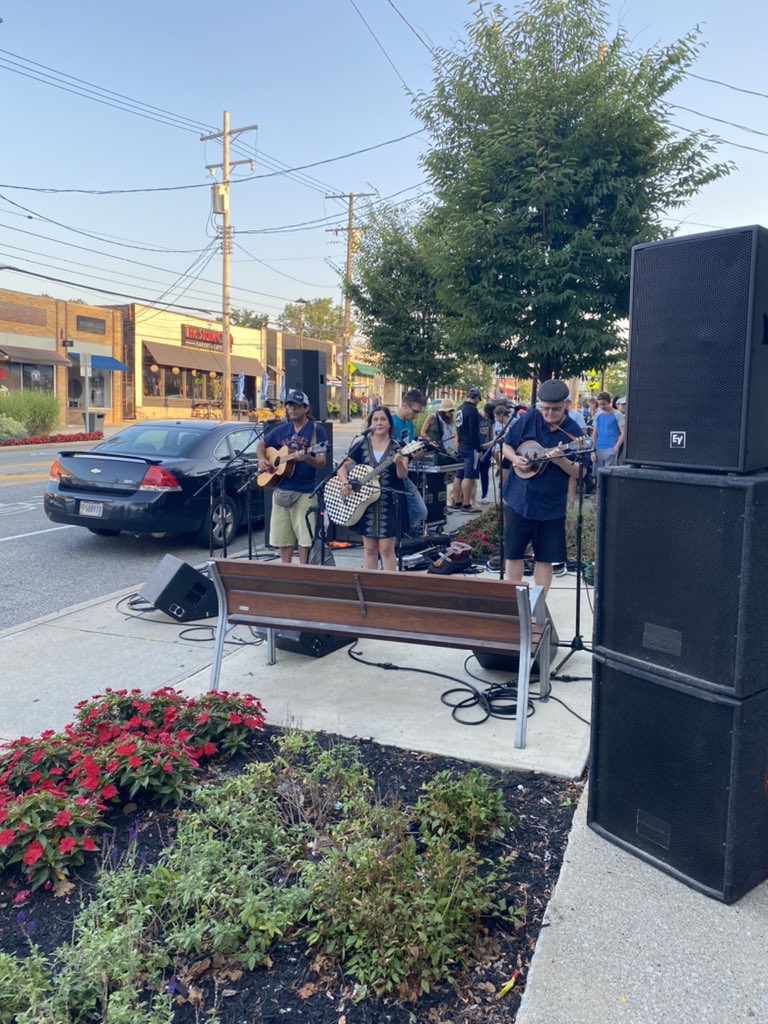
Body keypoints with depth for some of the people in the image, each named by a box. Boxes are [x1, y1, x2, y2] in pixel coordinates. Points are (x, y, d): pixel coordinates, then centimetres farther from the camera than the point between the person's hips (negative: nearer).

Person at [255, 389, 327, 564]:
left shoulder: (316, 430, -3)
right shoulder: (281, 430, 11)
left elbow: (321, 463, -10)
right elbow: (261, 443, 25)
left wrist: (306, 458, -30)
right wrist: (262, 459, 5)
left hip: (304, 492, -5)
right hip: (281, 490, 5)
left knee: (304, 537, -3)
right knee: (282, 537, 9)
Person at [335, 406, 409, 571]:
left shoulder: (397, 447, 1)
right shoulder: (361, 446, 6)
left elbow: (402, 475, -10)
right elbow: (342, 467, 5)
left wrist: (399, 462, -31)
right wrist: (344, 483, -14)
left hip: (389, 503, -2)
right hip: (365, 502, 2)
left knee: (386, 548, -4)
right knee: (369, 548, 7)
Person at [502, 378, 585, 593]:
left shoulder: (573, 431, -7)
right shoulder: (528, 420, -3)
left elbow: (579, 472, -7)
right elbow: (505, 445, 7)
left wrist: (561, 461, -26)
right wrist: (515, 458, -13)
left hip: (551, 505, -1)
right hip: (519, 499, 1)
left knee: (545, 558, 6)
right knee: (513, 552, 8)